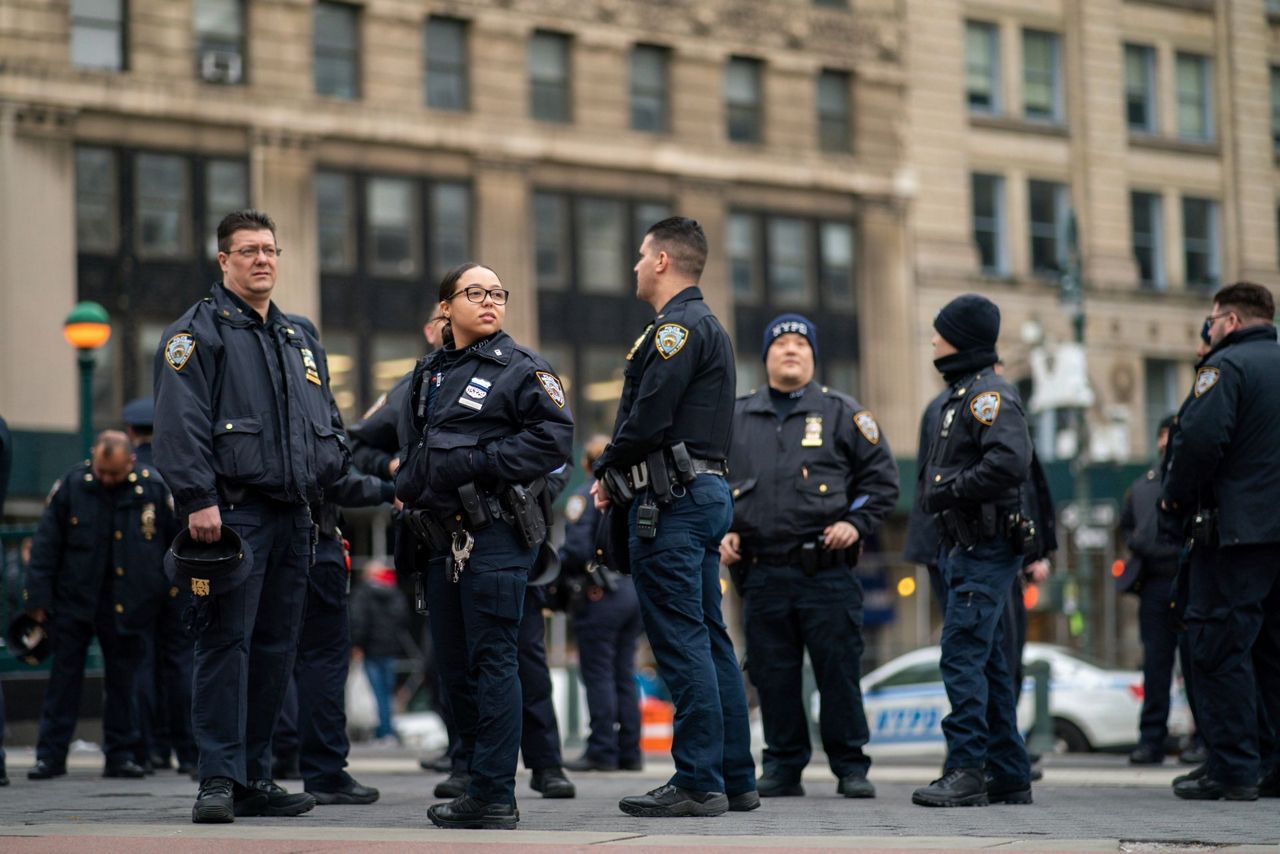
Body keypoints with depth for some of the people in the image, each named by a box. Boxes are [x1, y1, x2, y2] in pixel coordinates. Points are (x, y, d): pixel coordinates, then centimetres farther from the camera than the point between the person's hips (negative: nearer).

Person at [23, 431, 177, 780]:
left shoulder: (153, 487, -3)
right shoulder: (72, 485, -4)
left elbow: (179, 540, 8)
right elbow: (46, 542, -1)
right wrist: (38, 597, -4)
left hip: (127, 603, 0)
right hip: (74, 598, 0)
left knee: (123, 679, 6)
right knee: (64, 676, 2)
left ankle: (121, 754, 14)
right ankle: (50, 755, 6)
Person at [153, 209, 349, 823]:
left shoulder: (299, 340, 21)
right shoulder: (197, 332, 0)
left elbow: (330, 422, 28)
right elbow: (180, 422, -11)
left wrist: (330, 462, 8)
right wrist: (197, 498, -20)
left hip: (295, 514, 7)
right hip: (233, 512, -7)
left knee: (276, 648, 8)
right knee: (225, 642, -9)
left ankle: (255, 777, 14)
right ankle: (219, 779, -8)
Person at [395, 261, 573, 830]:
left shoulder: (520, 367, -2)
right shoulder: (428, 374, 19)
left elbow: (555, 435, -13)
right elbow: (410, 445, 31)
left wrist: (476, 461, -15)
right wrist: (408, 483, 10)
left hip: (495, 533, -7)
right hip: (440, 537, 8)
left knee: (493, 660, -9)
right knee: (453, 662, 10)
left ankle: (494, 797, -7)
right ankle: (477, 778, 20)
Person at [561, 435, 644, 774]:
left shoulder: (585, 495, -8)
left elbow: (576, 548, -17)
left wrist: (556, 577, -3)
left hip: (600, 593, -7)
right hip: (636, 590, 7)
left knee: (598, 673, -4)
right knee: (624, 674, 11)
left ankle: (602, 751, -6)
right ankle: (629, 752, 11)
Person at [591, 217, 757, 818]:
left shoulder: (677, 326, -11)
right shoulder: (708, 327, 22)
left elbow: (648, 417, -20)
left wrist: (607, 471, -4)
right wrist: (616, 474, 10)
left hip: (670, 500, -10)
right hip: (706, 491, 10)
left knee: (682, 644, -9)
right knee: (710, 641, 11)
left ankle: (697, 783, -8)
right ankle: (734, 779, 14)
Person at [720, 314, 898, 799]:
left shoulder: (842, 413, 7)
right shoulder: (737, 418, 14)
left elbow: (882, 478, 8)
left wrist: (857, 524, -5)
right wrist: (723, 531, 7)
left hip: (828, 572, -2)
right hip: (762, 573, 3)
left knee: (839, 672, -2)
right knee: (773, 676, 5)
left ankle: (851, 767, 7)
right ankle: (783, 767, 14)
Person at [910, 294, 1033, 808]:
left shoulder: (989, 394, -11)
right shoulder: (962, 394, 20)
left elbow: (1010, 461, -26)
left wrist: (948, 492, -19)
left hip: (985, 551, -10)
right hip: (966, 548, 10)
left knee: (963, 657, -13)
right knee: (987, 663, 11)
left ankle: (966, 771, -14)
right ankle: (1009, 776, 16)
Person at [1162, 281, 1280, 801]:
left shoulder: (1227, 365, -9)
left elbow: (1200, 438, -20)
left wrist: (1174, 497, -5)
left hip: (1238, 530, -8)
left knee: (1221, 648, -4)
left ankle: (1233, 770, -5)